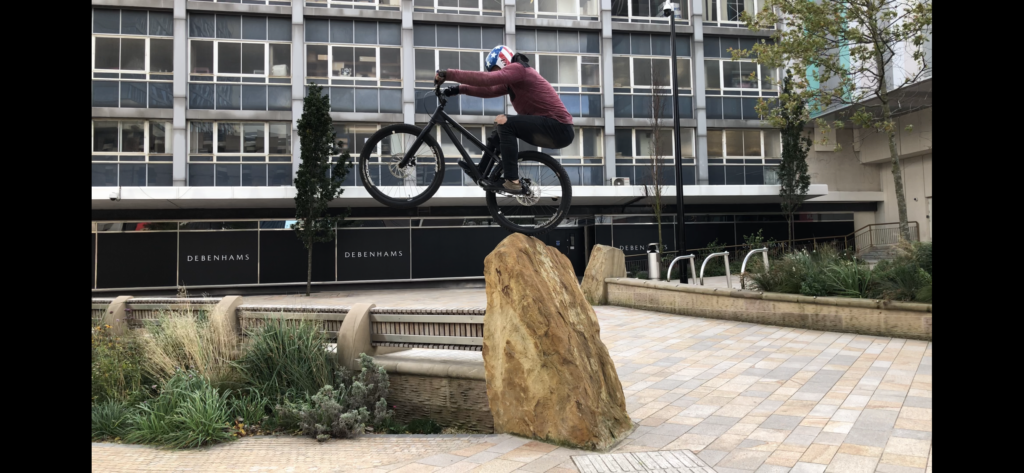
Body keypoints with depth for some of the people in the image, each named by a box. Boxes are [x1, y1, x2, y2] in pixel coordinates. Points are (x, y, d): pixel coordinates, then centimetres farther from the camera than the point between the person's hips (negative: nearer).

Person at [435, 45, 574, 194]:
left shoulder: (517, 68, -11)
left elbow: (486, 79, -23)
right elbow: (490, 90, 16)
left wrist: (448, 74, -21)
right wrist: (459, 89, 5)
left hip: (559, 128, -10)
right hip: (551, 128, 10)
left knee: (504, 122, -23)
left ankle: (513, 182, -22)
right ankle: (482, 173, 27)